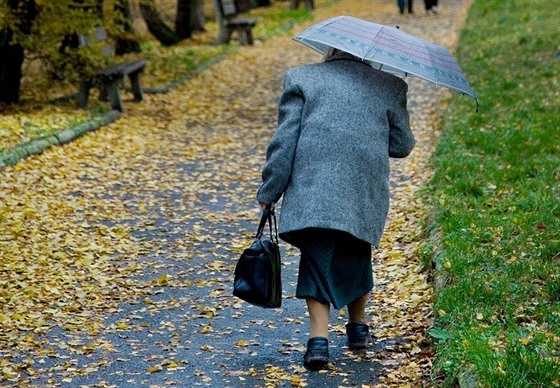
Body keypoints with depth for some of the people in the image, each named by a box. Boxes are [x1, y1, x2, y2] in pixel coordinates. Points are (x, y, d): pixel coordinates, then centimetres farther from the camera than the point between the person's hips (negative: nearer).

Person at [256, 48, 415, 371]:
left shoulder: (302, 77, 11)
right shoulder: (389, 86, 16)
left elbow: (284, 140, 3)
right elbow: (402, 145, 16)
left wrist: (269, 191, 5)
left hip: (313, 187, -2)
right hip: (366, 194, 2)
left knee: (316, 257, 0)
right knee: (355, 254, 21)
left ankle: (319, 337, -14)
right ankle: (358, 328, 33)